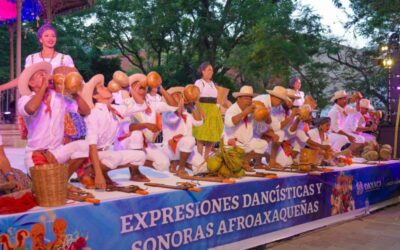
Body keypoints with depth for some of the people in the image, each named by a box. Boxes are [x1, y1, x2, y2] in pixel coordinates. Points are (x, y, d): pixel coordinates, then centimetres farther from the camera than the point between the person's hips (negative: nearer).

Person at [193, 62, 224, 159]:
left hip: (213, 111, 7)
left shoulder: (212, 83, 18)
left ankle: (206, 158, 19)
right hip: (203, 110, -7)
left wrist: (217, 111, 13)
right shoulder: (199, 82, -4)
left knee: (213, 135, 7)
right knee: (201, 136, -6)